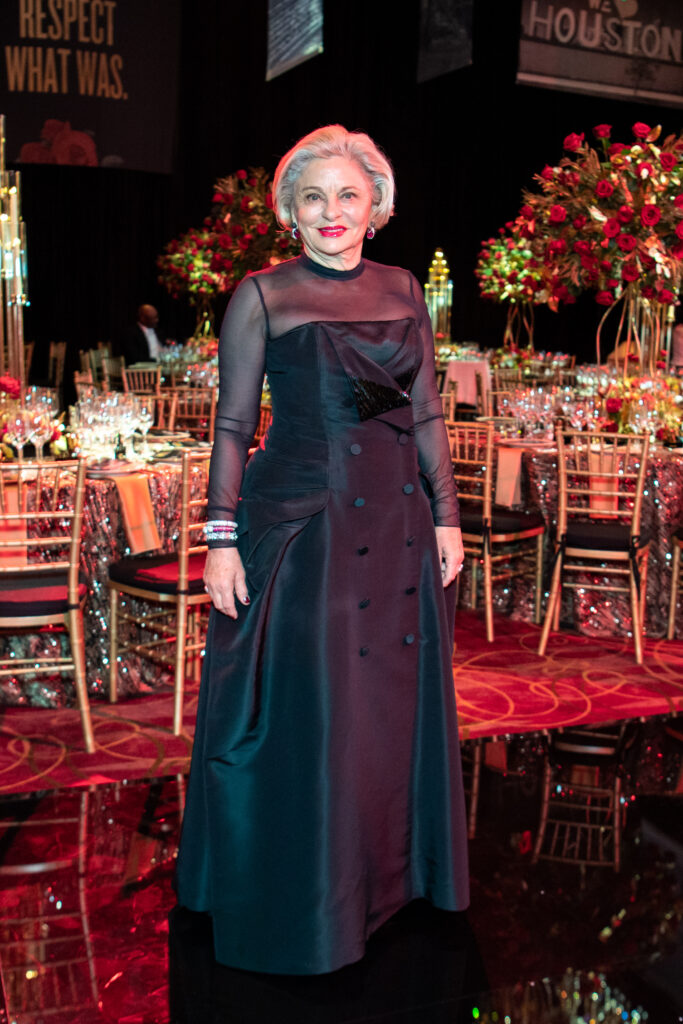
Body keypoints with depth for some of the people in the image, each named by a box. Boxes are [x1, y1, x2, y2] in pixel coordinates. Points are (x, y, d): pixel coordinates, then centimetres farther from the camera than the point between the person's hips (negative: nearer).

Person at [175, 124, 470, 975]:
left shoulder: (403, 292, 9)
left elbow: (427, 415, 11)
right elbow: (233, 425, -3)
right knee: (297, 714, 4)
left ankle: (390, 873, 34)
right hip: (296, 525, -4)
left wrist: (446, 515, 6)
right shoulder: (261, 297, -2)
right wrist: (222, 538, -9)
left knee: (392, 708, 13)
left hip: (396, 527, 4)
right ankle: (295, 899, 24)